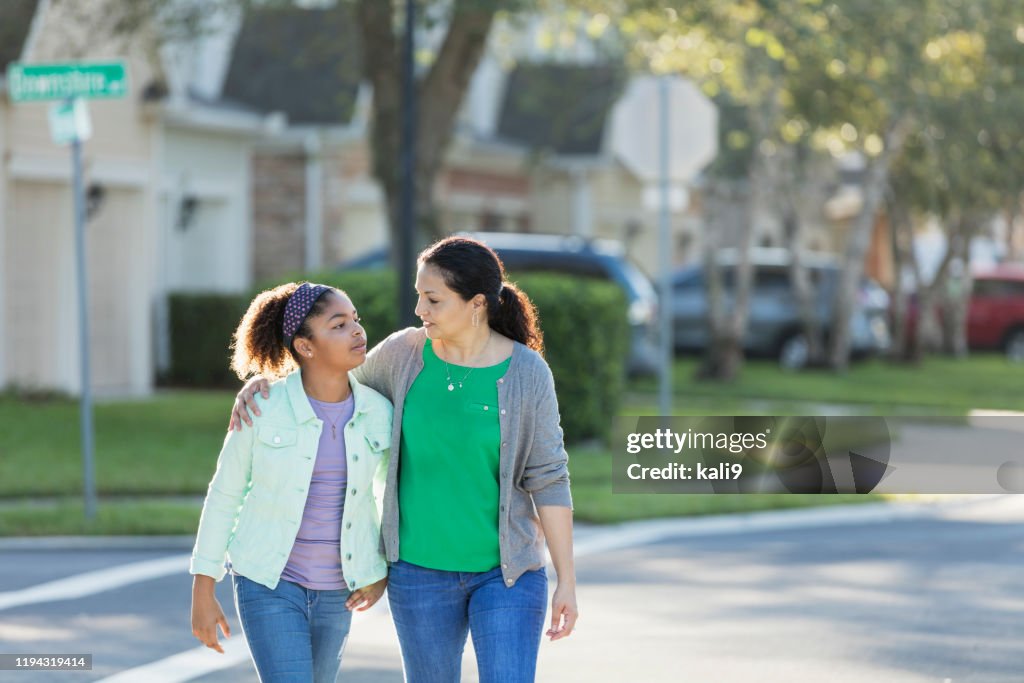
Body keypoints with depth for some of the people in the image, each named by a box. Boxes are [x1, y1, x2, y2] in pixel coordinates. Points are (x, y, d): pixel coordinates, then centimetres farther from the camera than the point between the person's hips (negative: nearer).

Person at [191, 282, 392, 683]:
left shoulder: (377, 413, -6)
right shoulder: (263, 408, -15)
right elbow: (224, 496, -5)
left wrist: (384, 571, 6)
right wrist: (202, 594, -4)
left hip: (335, 589, 4)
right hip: (270, 582, -4)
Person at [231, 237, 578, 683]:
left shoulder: (526, 373, -11)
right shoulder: (404, 353, -5)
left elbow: (549, 479, -8)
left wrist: (567, 580, -9)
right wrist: (259, 384, -5)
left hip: (506, 570, -2)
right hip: (420, 569, 2)